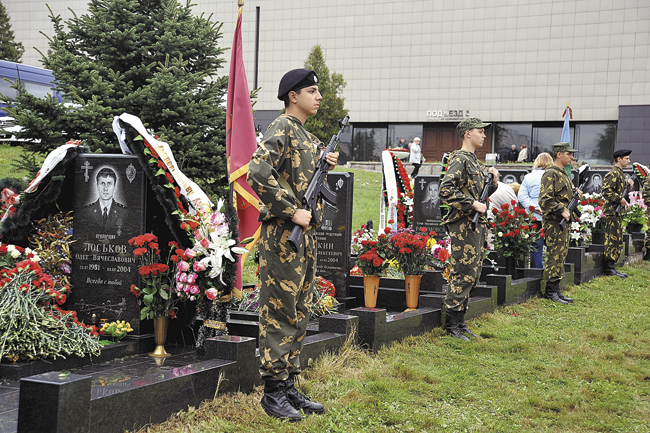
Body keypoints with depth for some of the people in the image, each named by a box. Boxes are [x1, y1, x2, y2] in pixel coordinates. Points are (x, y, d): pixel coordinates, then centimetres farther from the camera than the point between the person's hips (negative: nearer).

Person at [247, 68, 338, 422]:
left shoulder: (308, 137, 18)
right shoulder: (281, 129, -10)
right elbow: (257, 174, -24)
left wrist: (326, 165, 6)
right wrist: (293, 212, -22)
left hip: (306, 234, 9)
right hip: (283, 235, -9)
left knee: (299, 315, 12)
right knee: (279, 314, -4)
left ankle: (289, 386, 21)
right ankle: (273, 392, 3)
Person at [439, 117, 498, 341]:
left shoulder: (474, 160, 18)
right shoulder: (460, 159, -12)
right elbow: (446, 190, -23)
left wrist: (493, 180, 7)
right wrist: (473, 204, -21)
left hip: (476, 224, 10)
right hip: (463, 224, -10)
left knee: (472, 273, 12)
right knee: (464, 274, -9)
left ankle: (459, 322, 19)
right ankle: (451, 324, -2)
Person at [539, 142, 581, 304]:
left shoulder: (563, 173, 17)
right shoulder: (550, 174, -13)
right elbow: (545, 200, -21)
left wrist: (575, 194, 8)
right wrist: (562, 211, -20)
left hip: (563, 222, 10)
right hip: (553, 222, -10)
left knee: (561, 255, 11)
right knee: (555, 255, -7)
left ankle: (556, 290, 17)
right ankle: (551, 291, -2)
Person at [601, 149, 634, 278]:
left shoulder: (620, 173, 18)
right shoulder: (613, 173, -14)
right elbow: (606, 191, -22)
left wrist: (629, 185, 9)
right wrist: (620, 199, -22)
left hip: (618, 212, 10)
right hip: (612, 211, -10)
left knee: (617, 240, 12)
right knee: (613, 239, -9)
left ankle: (610, 267, 16)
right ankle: (609, 268, -7)